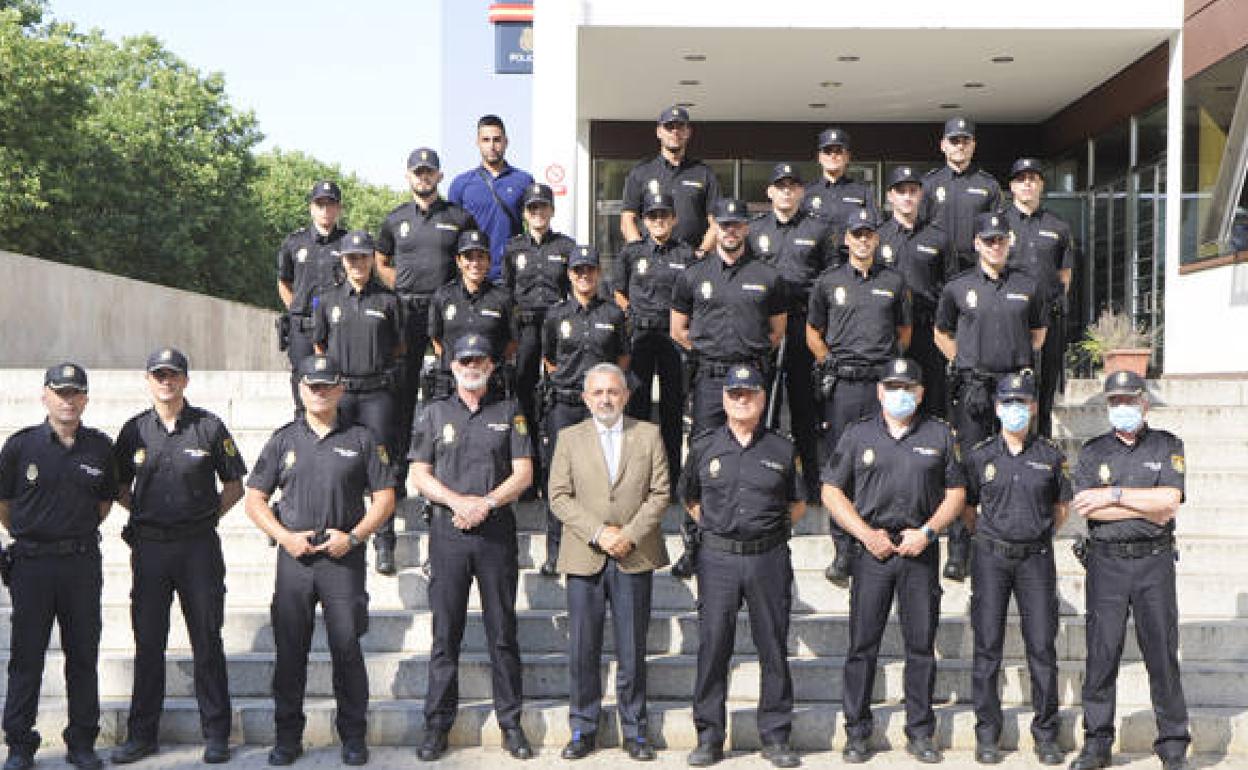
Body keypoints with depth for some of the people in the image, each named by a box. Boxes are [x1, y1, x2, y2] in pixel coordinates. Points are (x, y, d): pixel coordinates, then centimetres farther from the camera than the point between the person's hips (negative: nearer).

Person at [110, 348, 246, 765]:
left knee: (207, 641, 2)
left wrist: (207, 515, -1)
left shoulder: (209, 426, 2)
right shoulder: (134, 430, 7)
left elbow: (234, 484, 8)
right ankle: (141, 734, 16)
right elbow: (120, 488, 18)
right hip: (149, 546, 2)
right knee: (148, 641, 7)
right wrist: (144, 514, 6)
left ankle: (216, 734, 11)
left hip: (199, 546, -2)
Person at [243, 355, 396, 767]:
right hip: (294, 556, 2)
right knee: (289, 649, 4)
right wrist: (285, 536, -5)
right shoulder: (283, 439, 9)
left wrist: (353, 536, -8)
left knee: (347, 648, 0)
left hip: (344, 557, -1)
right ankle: (287, 736, 16)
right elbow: (254, 499, 9)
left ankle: (353, 736, 12)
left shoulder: (362, 439, 6)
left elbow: (385, 498, 5)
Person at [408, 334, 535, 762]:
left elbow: (523, 473, 3)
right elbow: (419, 474, 5)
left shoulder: (509, 413, 9)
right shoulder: (434, 414, 10)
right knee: (446, 633, 2)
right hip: (448, 533, 0)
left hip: (497, 532, 0)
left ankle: (510, 723, 11)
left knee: (503, 631, 4)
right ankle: (437, 725, 9)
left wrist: (486, 503, -12)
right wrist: (457, 501, -12)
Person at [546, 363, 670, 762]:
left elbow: (660, 493, 2)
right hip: (584, 558, 0)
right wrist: (598, 533, -12)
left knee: (632, 651, 4)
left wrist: (629, 535, -11)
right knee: (583, 650, 4)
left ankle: (635, 730, 15)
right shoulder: (570, 438, 7)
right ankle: (583, 729, 15)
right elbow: (559, 496, 0)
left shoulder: (648, 435, 7)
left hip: (635, 558, 0)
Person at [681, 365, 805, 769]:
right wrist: (715, 525, 9)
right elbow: (689, 497, 20)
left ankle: (775, 736, 14)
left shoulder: (783, 449, 7)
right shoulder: (704, 447, 8)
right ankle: (709, 736, 10)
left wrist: (770, 528, 7)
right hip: (718, 558, 0)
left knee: (774, 648, 4)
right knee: (712, 647, 1)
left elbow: (798, 504, 16)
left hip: (769, 557, 0)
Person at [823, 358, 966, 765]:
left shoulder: (940, 435, 9)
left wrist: (927, 532, -5)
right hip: (872, 549, -1)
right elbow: (832, 491, 6)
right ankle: (857, 732, 9)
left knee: (921, 645, 4)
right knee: (863, 644, 0)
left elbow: (956, 493, 9)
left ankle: (920, 733, 14)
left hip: (921, 549, 1)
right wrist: (867, 534, -5)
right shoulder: (858, 435, 6)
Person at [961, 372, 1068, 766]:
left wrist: (1038, 535, 11)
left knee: (1042, 646, 0)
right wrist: (988, 536, 8)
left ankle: (1046, 734, 12)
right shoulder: (980, 455, 3)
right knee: (988, 647, 1)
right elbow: (968, 509, 12)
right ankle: (987, 735, 10)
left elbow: (1061, 508, 16)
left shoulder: (1050, 455, 5)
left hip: (1036, 557, 1)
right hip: (991, 557, 0)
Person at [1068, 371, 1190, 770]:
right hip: (1106, 562, 1)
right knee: (1101, 653, 2)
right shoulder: (1092, 450, 7)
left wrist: (1114, 494, -10)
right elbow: (1086, 508, -8)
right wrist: (1149, 508, -9)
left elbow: (1170, 500, -10)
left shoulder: (1168, 446, 6)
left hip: (1154, 561, -1)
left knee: (1163, 653, 2)